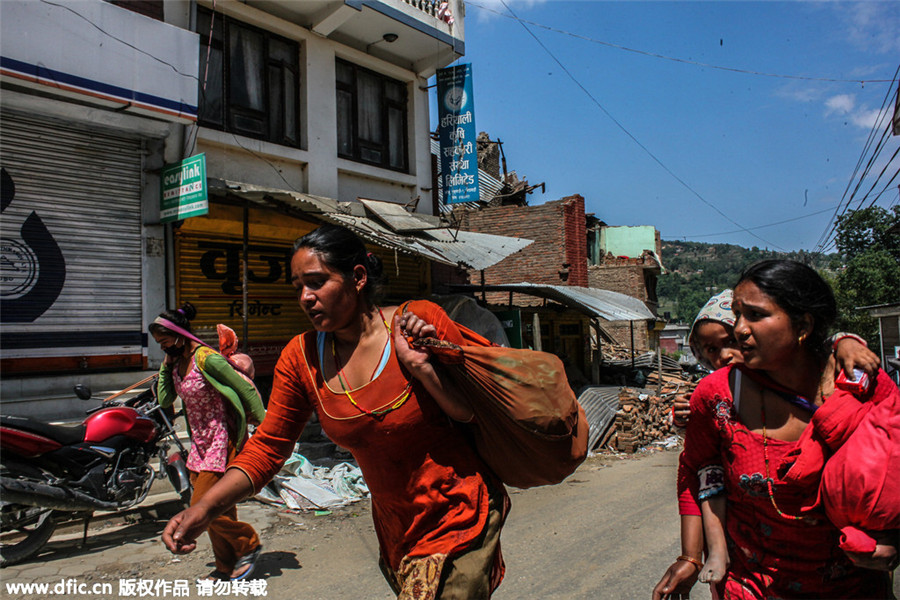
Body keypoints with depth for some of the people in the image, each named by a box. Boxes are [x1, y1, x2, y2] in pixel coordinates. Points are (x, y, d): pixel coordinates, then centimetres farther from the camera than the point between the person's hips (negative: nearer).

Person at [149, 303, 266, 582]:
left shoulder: (206, 359, -18)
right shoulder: (177, 363, 8)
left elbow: (246, 389, -17)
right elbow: (165, 401, 6)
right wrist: (165, 366, -1)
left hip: (223, 441, -8)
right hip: (200, 444, 8)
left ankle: (248, 545, 13)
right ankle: (226, 567, 28)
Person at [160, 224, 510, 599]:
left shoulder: (420, 322, -17)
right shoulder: (301, 358, -5)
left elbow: (476, 412, -12)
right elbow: (269, 445, -1)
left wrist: (422, 368, -28)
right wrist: (205, 509, -13)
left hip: (459, 519, -4)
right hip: (394, 526, 4)